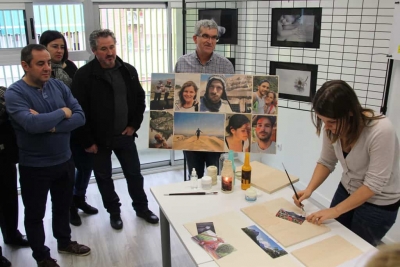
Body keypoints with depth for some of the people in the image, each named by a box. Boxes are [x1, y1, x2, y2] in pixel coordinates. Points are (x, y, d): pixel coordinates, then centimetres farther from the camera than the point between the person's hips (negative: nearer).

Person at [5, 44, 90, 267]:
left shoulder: (59, 86, -2)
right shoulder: (14, 93, -16)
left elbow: (80, 117, -10)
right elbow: (32, 125, -32)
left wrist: (49, 125, -22)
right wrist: (62, 112, -18)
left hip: (65, 160, 5)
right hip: (35, 167, -4)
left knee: (63, 205, 23)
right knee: (35, 214, 14)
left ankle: (65, 242, 46)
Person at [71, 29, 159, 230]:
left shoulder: (128, 71, 0)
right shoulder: (84, 75, -13)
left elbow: (140, 100, 9)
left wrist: (134, 125, 1)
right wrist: (87, 141, -13)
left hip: (125, 135, 3)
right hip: (99, 138, -3)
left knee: (134, 174, 13)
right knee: (104, 178, 12)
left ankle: (141, 208, 33)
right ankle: (114, 212, 32)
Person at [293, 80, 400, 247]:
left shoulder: (381, 131, -32)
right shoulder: (332, 128, -16)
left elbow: (374, 184, -28)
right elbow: (326, 162, -2)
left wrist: (335, 211, -26)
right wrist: (309, 189, -17)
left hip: (378, 204, -5)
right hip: (347, 191, 5)